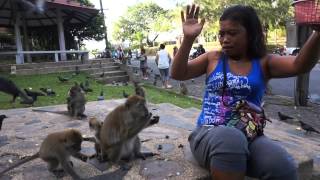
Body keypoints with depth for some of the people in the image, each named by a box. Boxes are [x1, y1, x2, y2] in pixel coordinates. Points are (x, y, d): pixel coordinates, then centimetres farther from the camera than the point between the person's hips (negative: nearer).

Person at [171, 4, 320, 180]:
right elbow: (177, 74, -1)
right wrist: (188, 38, -13)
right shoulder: (213, 58, 7)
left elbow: (300, 65, -11)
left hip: (248, 135, 1)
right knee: (229, 139, -37)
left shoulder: (263, 63, 7)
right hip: (209, 132, -1)